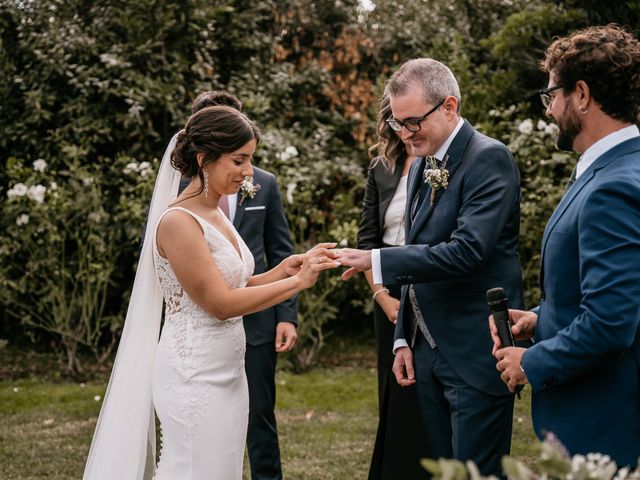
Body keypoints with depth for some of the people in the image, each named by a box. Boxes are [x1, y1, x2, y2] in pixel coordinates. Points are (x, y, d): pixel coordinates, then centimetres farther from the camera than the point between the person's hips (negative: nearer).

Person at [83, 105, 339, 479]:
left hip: (227, 372, 8)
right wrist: (299, 281, -18)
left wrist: (281, 271, -2)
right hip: (195, 376, -8)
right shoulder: (178, 221, -17)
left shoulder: (216, 214, 9)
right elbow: (220, 304, -19)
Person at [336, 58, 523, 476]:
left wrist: (375, 260, -22)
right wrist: (404, 340, 15)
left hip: (476, 355, -8)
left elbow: (467, 251, -25)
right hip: (429, 353, 8)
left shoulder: (489, 159, -13)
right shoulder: (421, 167, 14)